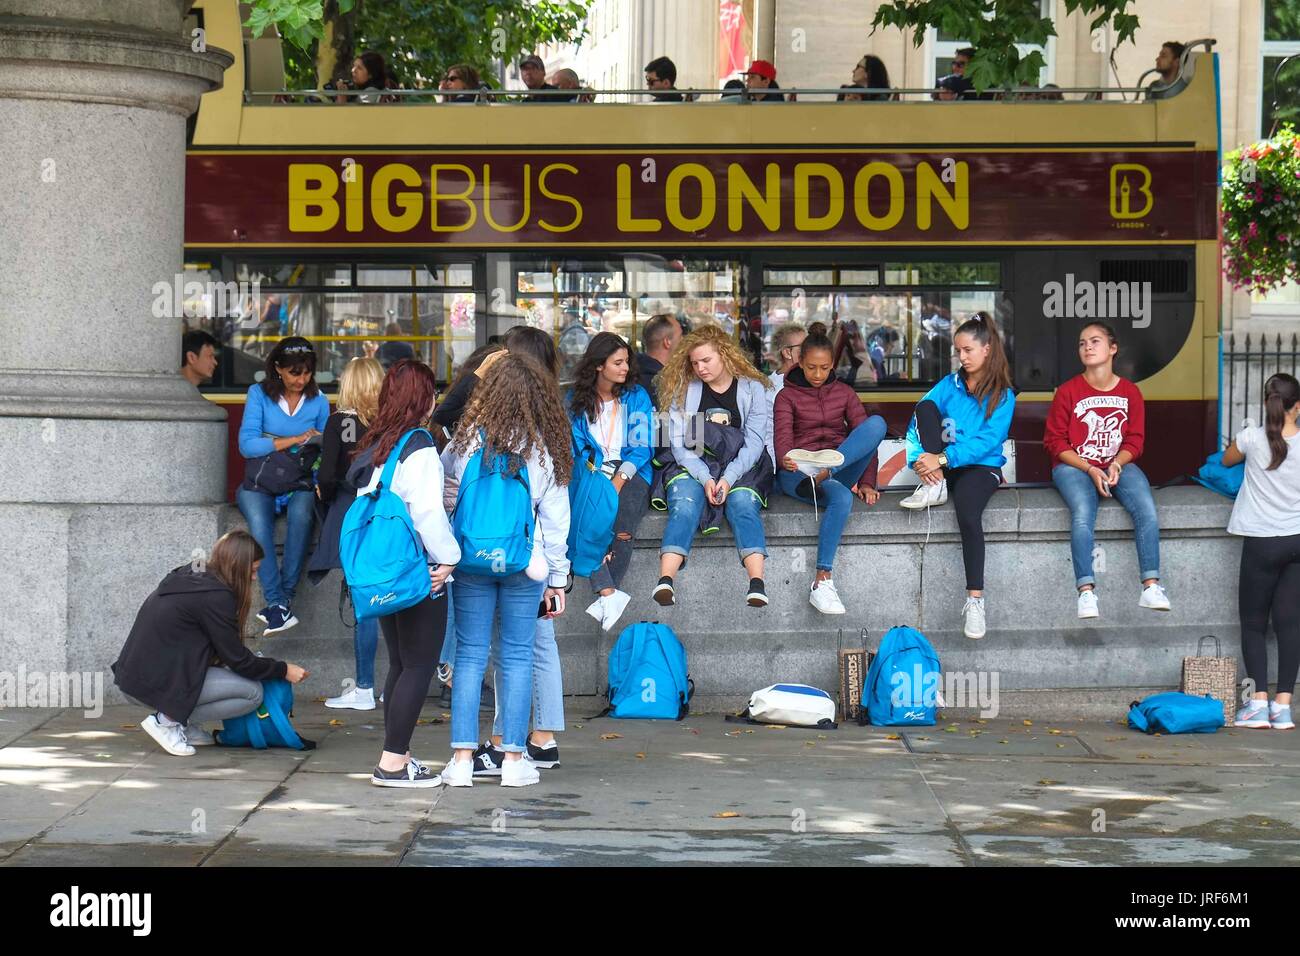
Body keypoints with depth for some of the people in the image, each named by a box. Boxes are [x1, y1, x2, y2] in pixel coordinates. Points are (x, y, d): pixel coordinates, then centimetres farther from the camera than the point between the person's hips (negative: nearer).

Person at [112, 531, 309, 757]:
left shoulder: (190, 575, 12)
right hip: (156, 683, -9)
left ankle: (185, 725, 9)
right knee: (253, 693, -8)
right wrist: (283, 670, 3)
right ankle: (167, 721, -7)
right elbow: (237, 660, -9)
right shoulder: (216, 596, -15)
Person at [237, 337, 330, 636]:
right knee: (259, 522, -34)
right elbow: (247, 445, -11)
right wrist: (295, 440, -15)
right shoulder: (259, 394, 0)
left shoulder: (318, 401, 8)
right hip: (260, 483, -1)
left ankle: (283, 598, -28)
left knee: (301, 513, -34)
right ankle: (277, 603, -36)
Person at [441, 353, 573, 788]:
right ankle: (513, 759, 7)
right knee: (517, 656, 6)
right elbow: (555, 519, 3)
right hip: (524, 563, 0)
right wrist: (556, 578, 9)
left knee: (470, 655, 5)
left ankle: (462, 757, 3)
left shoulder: (469, 438, -4)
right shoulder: (546, 447, -1)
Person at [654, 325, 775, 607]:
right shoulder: (684, 390, 7)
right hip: (692, 467, 0)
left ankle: (757, 584, -49)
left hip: (740, 468, 0)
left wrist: (728, 478, -19)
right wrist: (705, 479, -17)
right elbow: (679, 442, -1)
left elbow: (753, 443, -3)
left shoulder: (753, 389, 5)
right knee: (684, 505, -30)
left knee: (743, 503, -32)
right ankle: (665, 582, -49)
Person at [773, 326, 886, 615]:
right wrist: (787, 460, -33)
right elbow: (783, 438, -7)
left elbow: (866, 436, 8)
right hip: (798, 472, -3)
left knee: (877, 423, -24)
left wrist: (866, 483, -7)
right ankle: (822, 582, -44)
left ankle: (826, 470, -44)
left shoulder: (844, 393, 18)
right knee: (841, 497, -39)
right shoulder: (787, 396, 10)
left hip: (842, 468, 3)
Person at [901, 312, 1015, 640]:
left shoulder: (1003, 396, 0)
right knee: (926, 405, -16)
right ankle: (934, 487, -19)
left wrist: (943, 459, -24)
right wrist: (919, 459, -17)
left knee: (968, 513, -36)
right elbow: (918, 421, 1)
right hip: (941, 465, 4)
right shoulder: (950, 385, 11)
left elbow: (987, 442, -13)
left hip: (981, 466, -4)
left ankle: (975, 600, -34)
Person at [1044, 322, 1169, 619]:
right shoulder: (1068, 392, -2)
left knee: (1146, 510, -25)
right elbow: (1054, 441, -2)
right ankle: (1086, 592, -35)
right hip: (1074, 466, -2)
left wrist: (1116, 465, -14)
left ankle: (1151, 586, -25)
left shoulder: (1130, 391, 5)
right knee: (1083, 514, -32)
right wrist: (1090, 469, -13)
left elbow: (1135, 440, 7)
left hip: (1118, 464, 2)